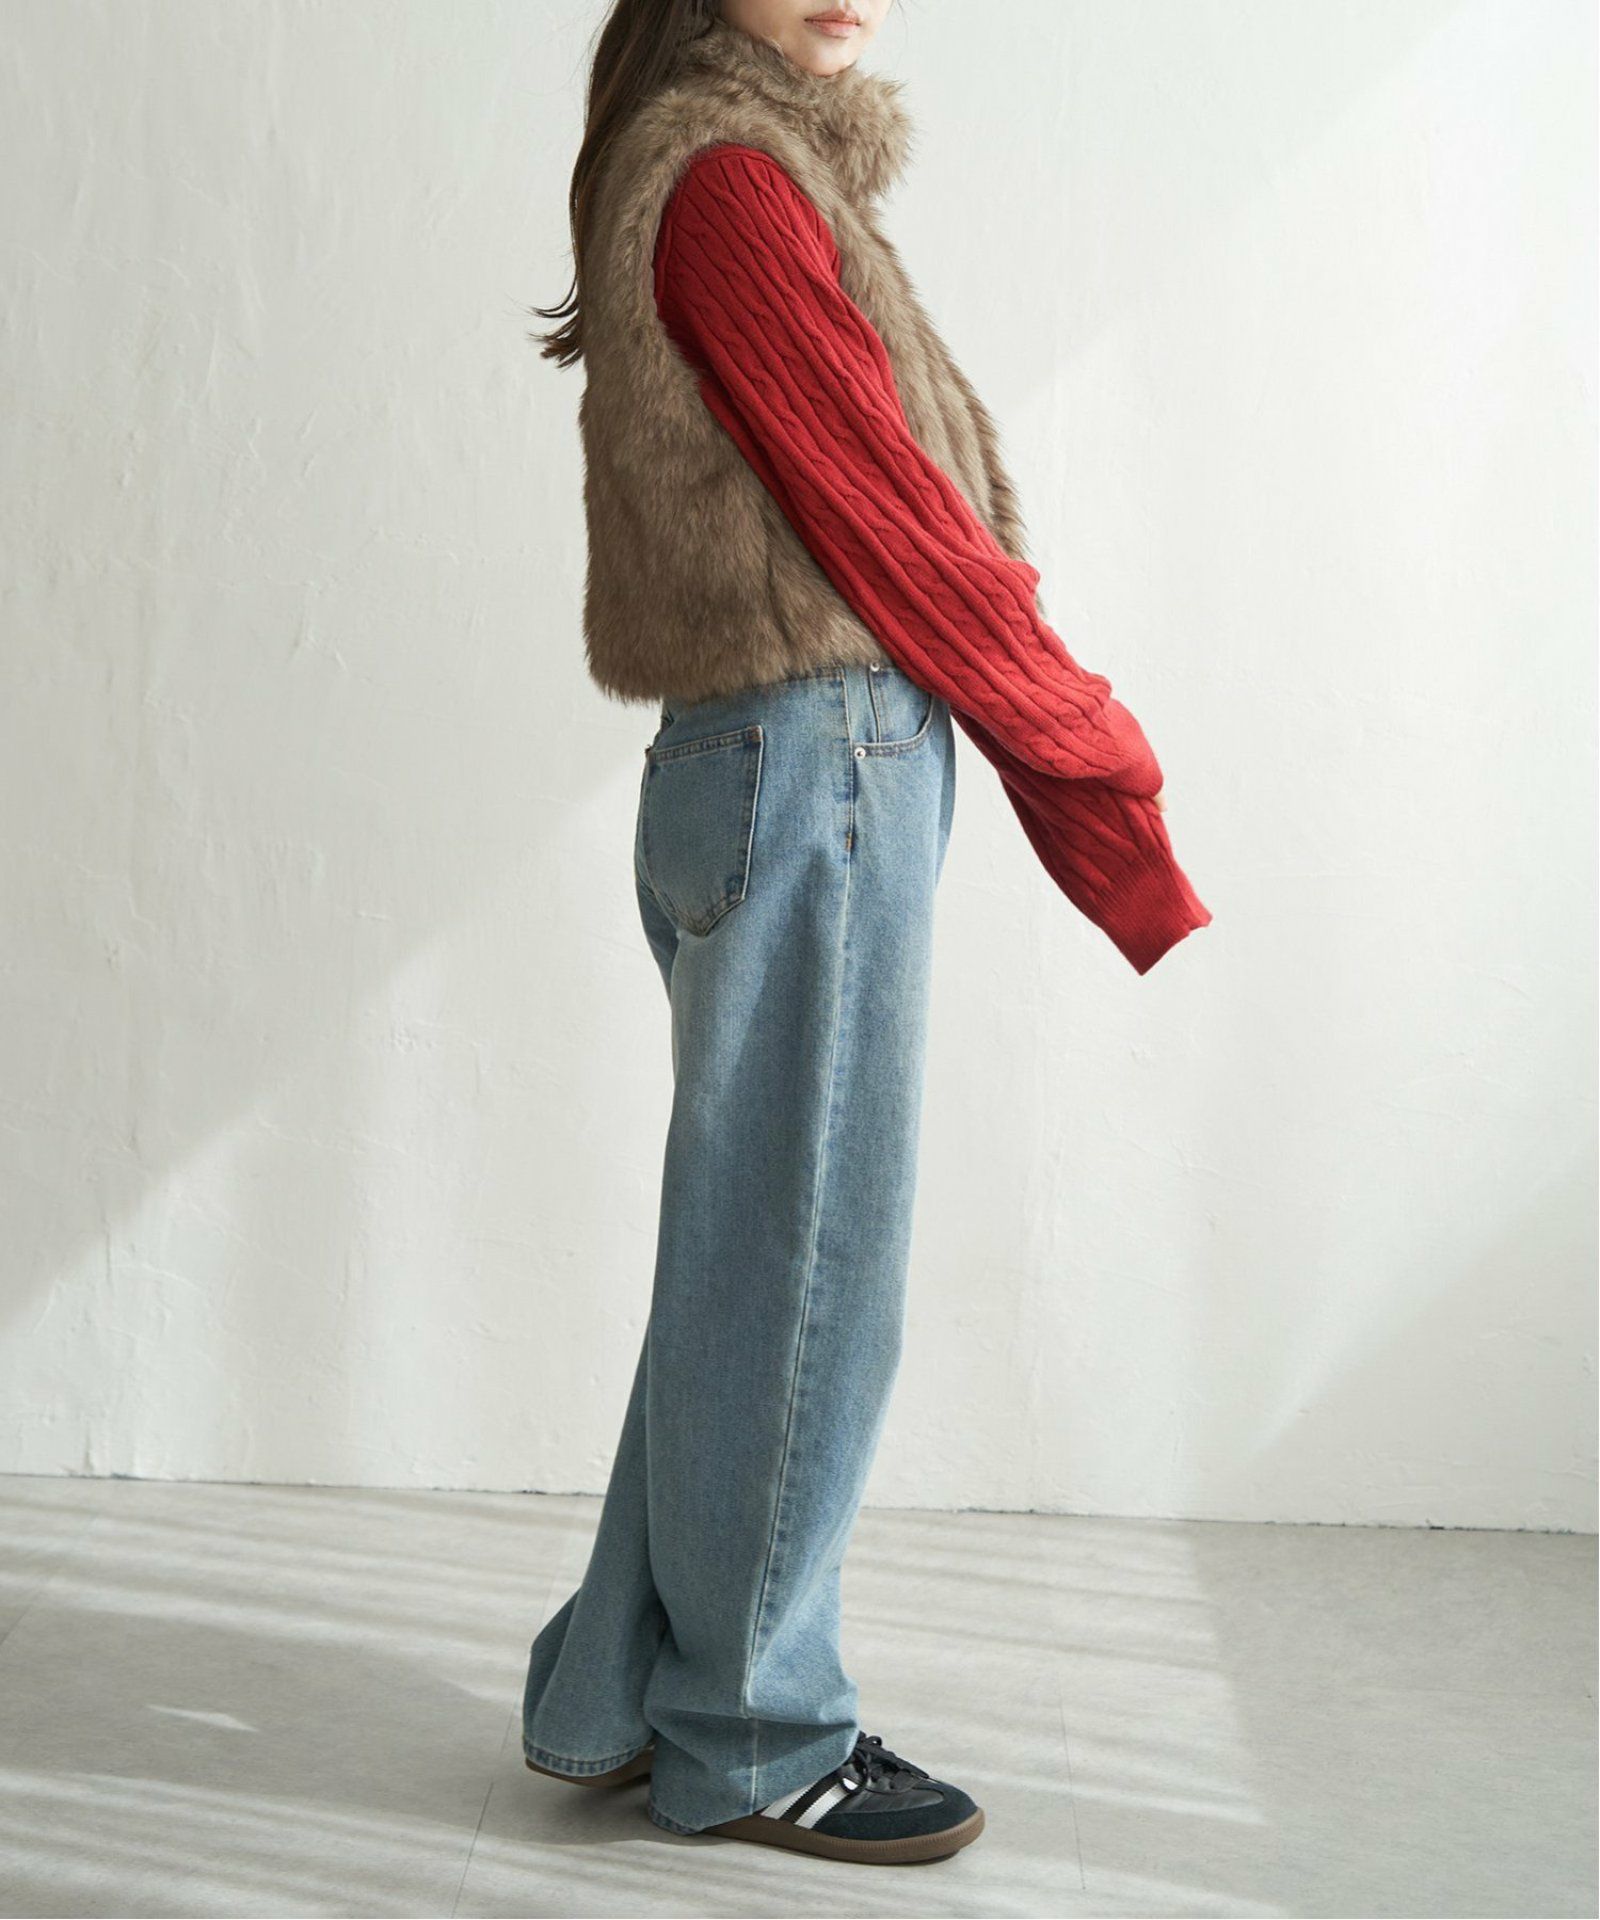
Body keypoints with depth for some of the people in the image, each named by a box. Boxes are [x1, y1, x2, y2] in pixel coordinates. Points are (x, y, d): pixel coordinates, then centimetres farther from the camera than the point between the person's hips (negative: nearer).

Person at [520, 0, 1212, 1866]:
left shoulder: (779, 170, 17)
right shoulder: (728, 174, -11)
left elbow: (901, 513, 13)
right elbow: (894, 523, -13)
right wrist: (1102, 765, -3)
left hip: (795, 777, 10)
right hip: (814, 759, -10)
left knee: (751, 1263, 16)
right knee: (797, 1268, 1)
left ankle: (614, 1698, 28)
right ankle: (752, 1743, 16)